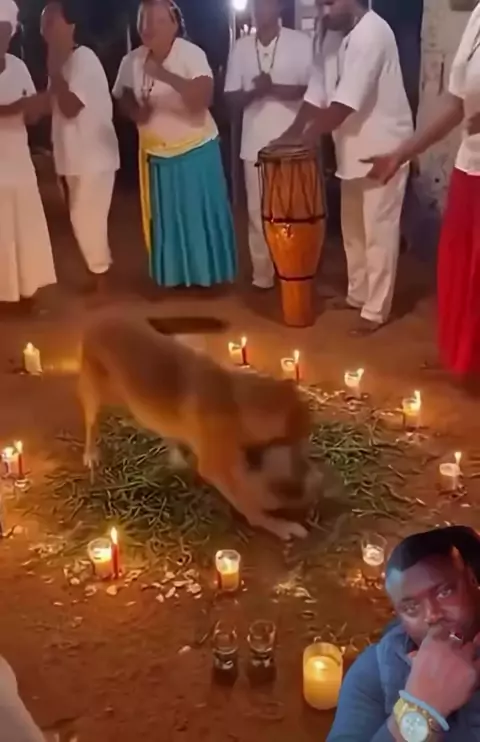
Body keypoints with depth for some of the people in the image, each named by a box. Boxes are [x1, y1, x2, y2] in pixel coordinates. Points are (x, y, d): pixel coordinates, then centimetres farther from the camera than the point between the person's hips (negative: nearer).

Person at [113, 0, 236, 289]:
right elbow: (122, 96, 11)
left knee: (200, 214, 2)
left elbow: (203, 98, -30)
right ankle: (172, 274, 25)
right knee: (165, 217, 11)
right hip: (155, 152, 5)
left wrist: (166, 75, -37)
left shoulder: (192, 54, -16)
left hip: (195, 149, -4)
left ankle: (209, 273, 17)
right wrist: (135, 111, -11)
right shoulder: (132, 61, -3)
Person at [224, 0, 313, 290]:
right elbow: (232, 98, 7)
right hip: (255, 142, 3)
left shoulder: (301, 42, -1)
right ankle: (262, 275, 15)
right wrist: (256, 91, -14)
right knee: (258, 211, 5)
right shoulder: (242, 47, 9)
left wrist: (274, 88, -18)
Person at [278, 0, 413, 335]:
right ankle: (358, 294, 31)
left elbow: (342, 107, -25)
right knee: (354, 229, 17)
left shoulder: (371, 34, -19)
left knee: (378, 232, -3)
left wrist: (302, 139, -20)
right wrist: (289, 136, 0)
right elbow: (318, 96, 10)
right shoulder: (342, 39, 11)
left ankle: (376, 310, 6)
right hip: (356, 150, 9)